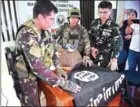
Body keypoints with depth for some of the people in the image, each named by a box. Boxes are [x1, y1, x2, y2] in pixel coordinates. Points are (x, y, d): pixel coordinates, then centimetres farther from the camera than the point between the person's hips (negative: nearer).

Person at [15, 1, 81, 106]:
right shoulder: (27, 35, -30)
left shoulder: (44, 29, -5)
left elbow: (52, 47, 6)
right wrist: (63, 83, -35)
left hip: (43, 72, 7)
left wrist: (58, 67, -6)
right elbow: (37, 66, -37)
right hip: (29, 77, -7)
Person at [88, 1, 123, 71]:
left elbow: (118, 43, -20)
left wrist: (114, 59, -30)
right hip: (94, 54, 4)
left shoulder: (114, 26, -14)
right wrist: (92, 47, -8)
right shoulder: (94, 22, 0)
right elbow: (89, 36, 8)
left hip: (106, 57, -4)